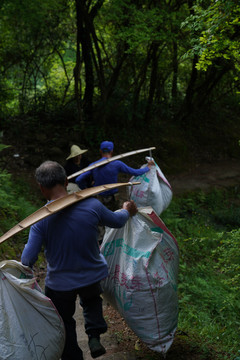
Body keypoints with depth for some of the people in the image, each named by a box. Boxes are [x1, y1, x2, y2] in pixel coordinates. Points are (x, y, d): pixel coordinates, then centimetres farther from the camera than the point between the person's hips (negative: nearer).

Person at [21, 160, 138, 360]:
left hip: (60, 284, -2)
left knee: (64, 323, 23)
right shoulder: (91, 205, -20)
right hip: (92, 275, 2)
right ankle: (94, 336, 17)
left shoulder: (41, 219, -25)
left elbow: (28, 259, -22)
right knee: (92, 299, 35)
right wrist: (127, 211, 22)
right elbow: (117, 221, -1)